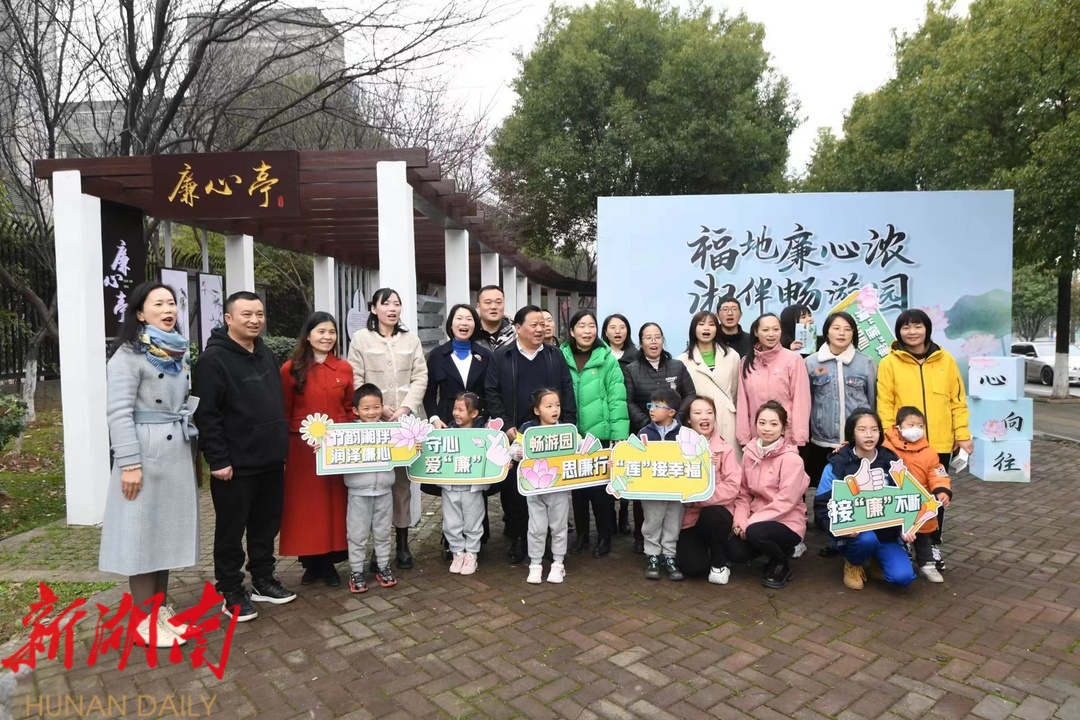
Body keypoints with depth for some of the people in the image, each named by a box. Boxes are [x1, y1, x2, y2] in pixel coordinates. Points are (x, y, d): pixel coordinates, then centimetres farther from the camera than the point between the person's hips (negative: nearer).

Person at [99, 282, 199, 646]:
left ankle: (162, 606, 25)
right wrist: (129, 463, -19)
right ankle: (146, 619, 10)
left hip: (177, 454, 7)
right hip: (145, 453, -7)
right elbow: (118, 412, -15)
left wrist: (191, 447, 14)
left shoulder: (178, 354, 14)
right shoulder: (129, 354, -9)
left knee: (168, 530, 13)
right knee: (143, 533, 1)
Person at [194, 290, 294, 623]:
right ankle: (231, 591, 21)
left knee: (267, 525, 16)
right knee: (231, 531, 7)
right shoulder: (214, 358, -13)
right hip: (235, 465, -7)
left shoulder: (266, 355, 11)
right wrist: (218, 460, -19)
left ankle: (263, 580, 31)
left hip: (271, 460, 7)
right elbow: (205, 415, -17)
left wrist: (281, 444, 16)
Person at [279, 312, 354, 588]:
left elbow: (350, 409, 10)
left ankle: (329, 561, 20)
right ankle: (311, 561, 19)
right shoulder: (291, 369, -2)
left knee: (335, 502, 7)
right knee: (305, 504, 5)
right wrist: (284, 447, -5)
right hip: (302, 448, -2)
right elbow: (284, 413, 1)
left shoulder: (344, 369, 5)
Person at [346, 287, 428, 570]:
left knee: (402, 481, 4)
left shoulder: (411, 339, 12)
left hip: (406, 420, 2)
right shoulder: (361, 338, 5)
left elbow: (420, 378, 5)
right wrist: (379, 408, -11)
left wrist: (405, 408, -9)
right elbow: (356, 380, -1)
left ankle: (403, 543, 12)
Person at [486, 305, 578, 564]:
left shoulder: (555, 356, 9)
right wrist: (506, 426, -9)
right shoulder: (501, 356, 2)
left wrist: (567, 427, -2)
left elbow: (567, 392, 6)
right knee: (513, 488, 5)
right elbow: (491, 392, -1)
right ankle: (517, 538, 18)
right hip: (514, 435, -1)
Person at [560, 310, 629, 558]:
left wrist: (619, 434, -11)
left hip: (600, 434, -2)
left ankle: (604, 537, 22)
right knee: (576, 485, 13)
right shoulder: (561, 357, 1)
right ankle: (581, 534, 28)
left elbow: (617, 398, -6)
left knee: (601, 486, 7)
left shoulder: (607, 359, -4)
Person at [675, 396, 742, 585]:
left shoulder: (725, 449, -5)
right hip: (688, 516, 1)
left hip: (716, 512, 0)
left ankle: (720, 564, -6)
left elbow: (733, 486, -15)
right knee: (693, 567, -18)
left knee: (711, 515, -35)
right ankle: (701, 548, 20)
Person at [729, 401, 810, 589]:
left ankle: (782, 564, -1)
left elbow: (786, 500, -21)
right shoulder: (749, 453, 2)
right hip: (757, 520, 6)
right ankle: (778, 551, 15)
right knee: (735, 552, -16)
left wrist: (750, 523, -23)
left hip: (787, 522, -6)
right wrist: (740, 520, -11)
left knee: (755, 532, -34)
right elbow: (744, 492, 6)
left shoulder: (791, 458, -16)